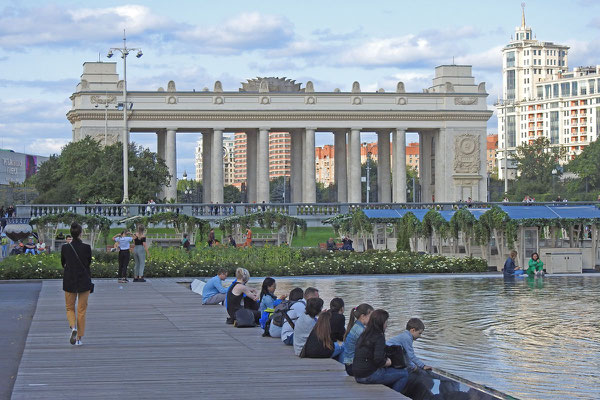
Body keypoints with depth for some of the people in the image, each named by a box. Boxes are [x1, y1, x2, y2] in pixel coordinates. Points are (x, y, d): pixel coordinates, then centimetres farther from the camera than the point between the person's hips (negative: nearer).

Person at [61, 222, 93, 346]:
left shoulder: (65, 248, -7)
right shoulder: (86, 247, -11)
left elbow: (63, 263, 6)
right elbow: (89, 263, 2)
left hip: (69, 282, 1)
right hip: (84, 282, -1)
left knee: (70, 308, 14)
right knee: (82, 310, 9)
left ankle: (73, 326, -15)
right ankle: (79, 338, 9)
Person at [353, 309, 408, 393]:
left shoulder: (363, 336, 12)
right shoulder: (379, 337, -14)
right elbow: (378, 360, -23)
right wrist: (389, 362, -4)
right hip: (370, 376, -9)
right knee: (404, 374, 0)